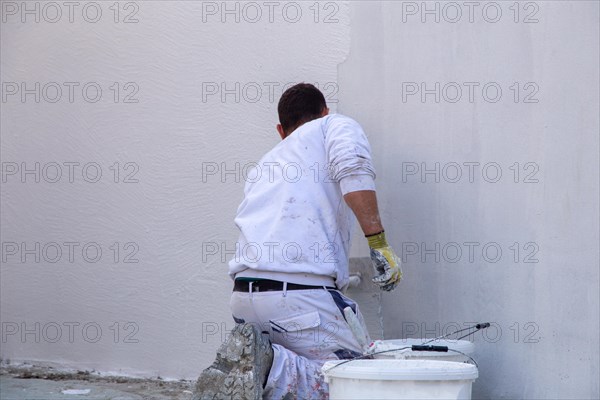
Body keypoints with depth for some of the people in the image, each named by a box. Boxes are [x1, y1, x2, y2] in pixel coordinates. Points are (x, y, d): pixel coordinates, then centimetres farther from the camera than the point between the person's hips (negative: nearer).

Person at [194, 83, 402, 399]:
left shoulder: (265, 164, 31)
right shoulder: (337, 126, 14)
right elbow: (352, 168, -10)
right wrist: (379, 243, -13)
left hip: (244, 294, 7)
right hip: (302, 294, -7)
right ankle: (268, 366, -25)